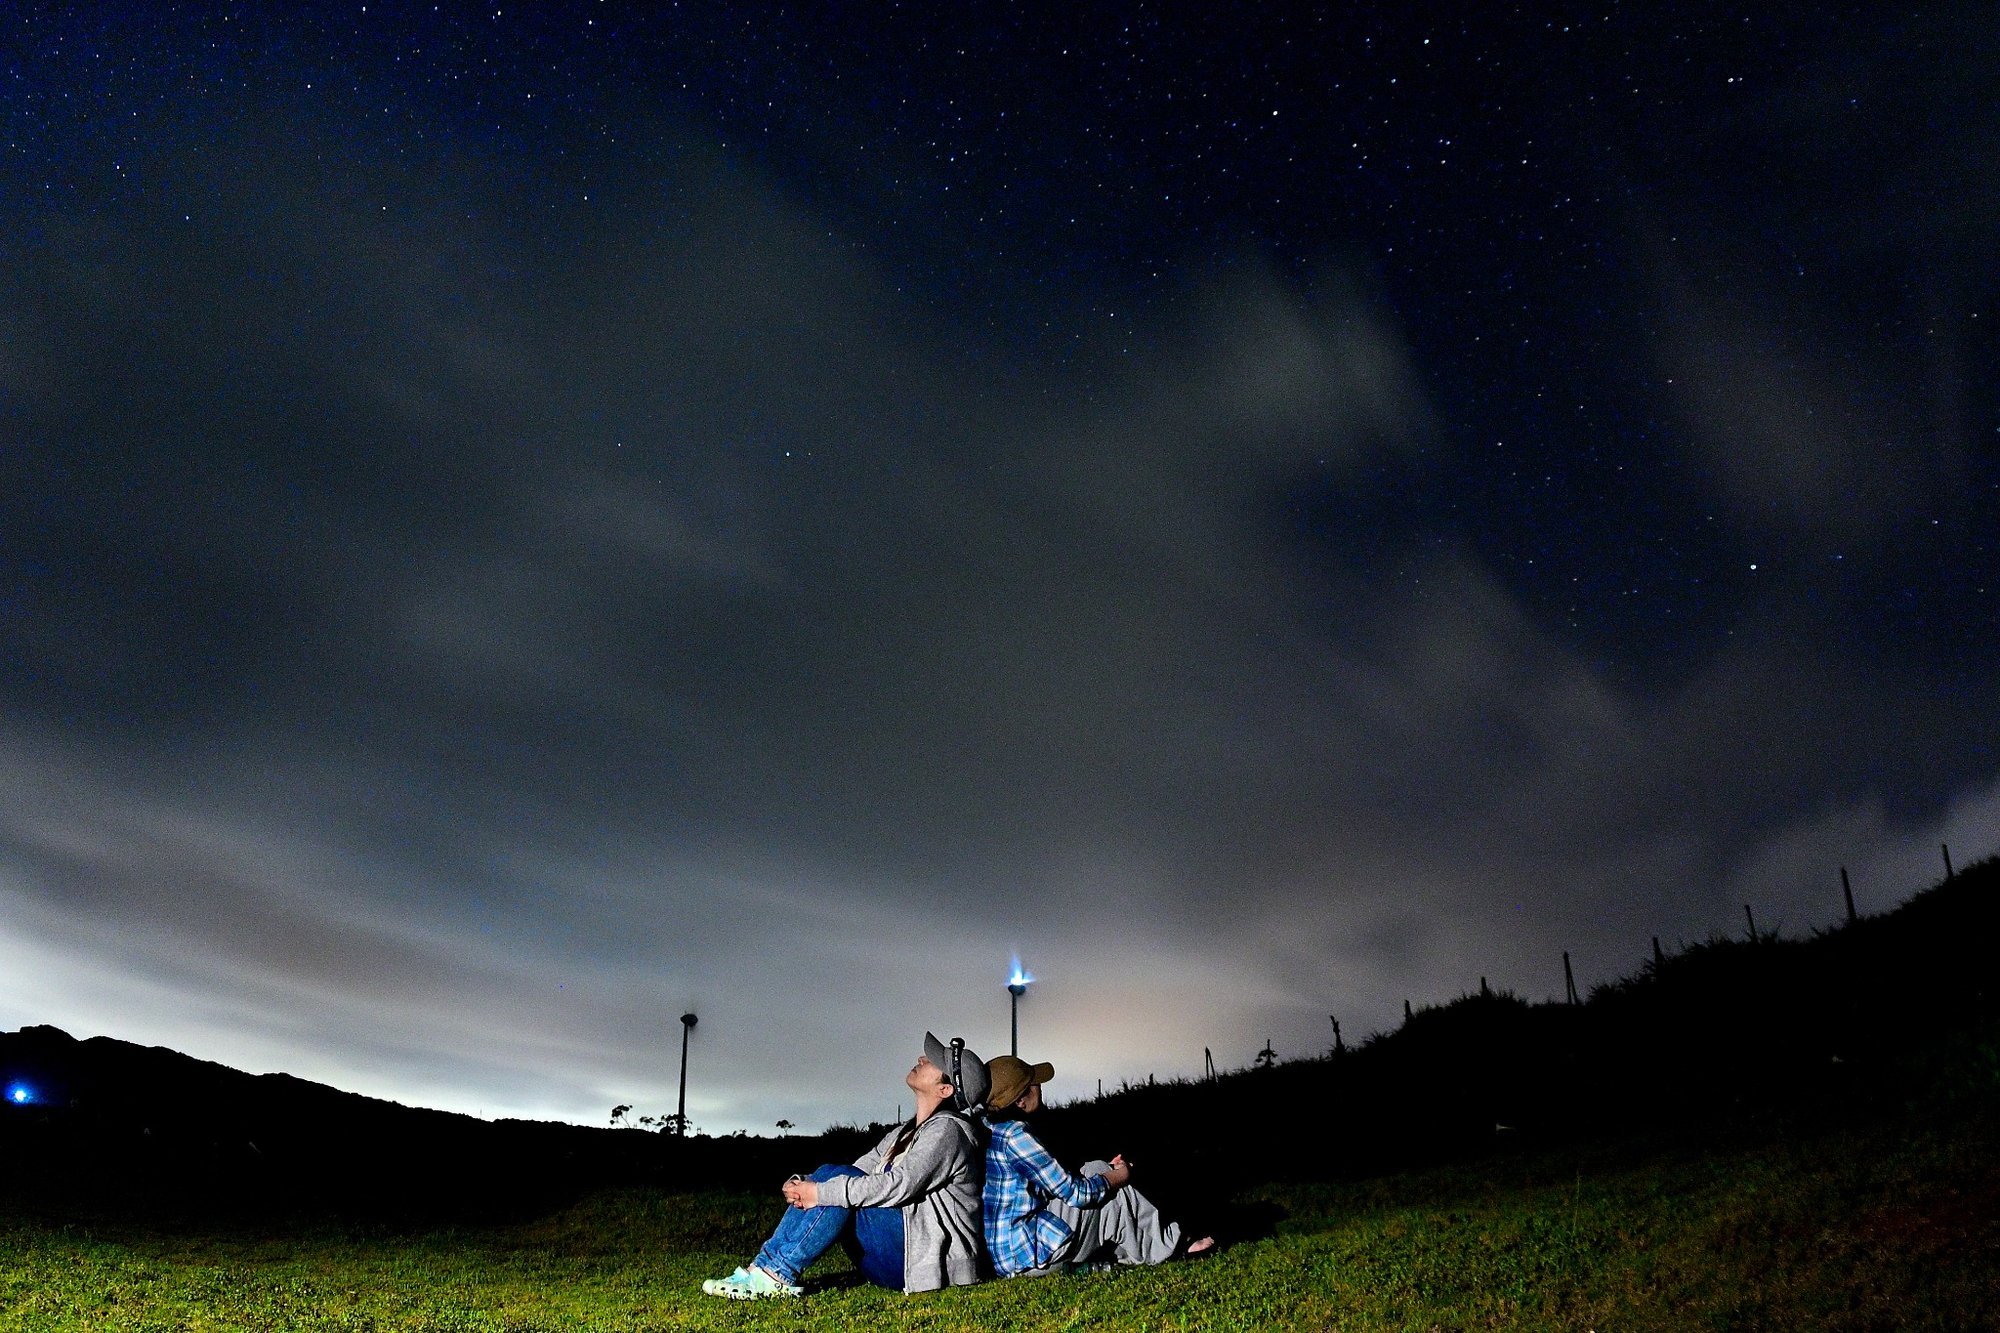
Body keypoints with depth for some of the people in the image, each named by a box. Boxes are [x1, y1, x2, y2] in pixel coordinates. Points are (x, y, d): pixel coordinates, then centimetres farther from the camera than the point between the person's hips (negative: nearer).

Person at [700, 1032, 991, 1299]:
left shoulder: (947, 1130, -10)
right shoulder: (904, 1134, 19)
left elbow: (900, 1185, -24)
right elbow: (859, 1171, 10)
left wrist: (821, 1193, -24)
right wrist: (802, 1185, -9)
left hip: (928, 1255, -9)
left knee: (837, 1182, -22)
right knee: (828, 1178, -4)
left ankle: (776, 1274, -21)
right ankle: (765, 1266, -14)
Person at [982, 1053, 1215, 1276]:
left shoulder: (989, 1131, 10)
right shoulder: (1014, 1134, -21)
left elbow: (1058, 1184, 15)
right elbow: (1075, 1192, -18)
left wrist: (1106, 1172, 12)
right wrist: (1119, 1176, -1)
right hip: (1023, 1255, -9)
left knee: (1095, 1169, 11)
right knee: (1114, 1198, -1)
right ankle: (1166, 1249, 15)